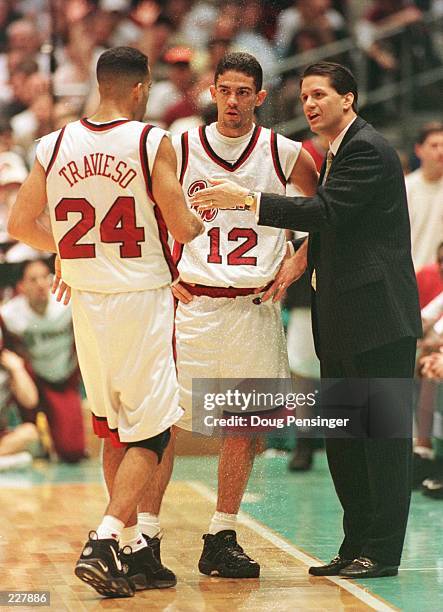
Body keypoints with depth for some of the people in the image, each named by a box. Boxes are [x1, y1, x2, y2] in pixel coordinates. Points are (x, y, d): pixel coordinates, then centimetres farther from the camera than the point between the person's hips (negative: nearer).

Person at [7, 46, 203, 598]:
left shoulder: (53, 147, 2)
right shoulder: (152, 143, -10)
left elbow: (19, 225, 7)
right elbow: (182, 229, -10)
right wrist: (201, 219, 13)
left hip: (86, 301, 5)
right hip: (142, 300, -5)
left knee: (114, 432, 17)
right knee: (148, 434, 1)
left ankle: (137, 552, 20)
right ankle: (101, 543, -14)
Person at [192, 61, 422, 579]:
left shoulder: (367, 151, -12)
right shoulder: (337, 153, 19)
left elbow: (325, 211, -23)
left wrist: (246, 199, -22)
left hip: (378, 315, -10)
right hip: (342, 321, 10)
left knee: (383, 433, -5)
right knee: (340, 434, 11)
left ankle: (381, 551, -2)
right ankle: (356, 545, 17)